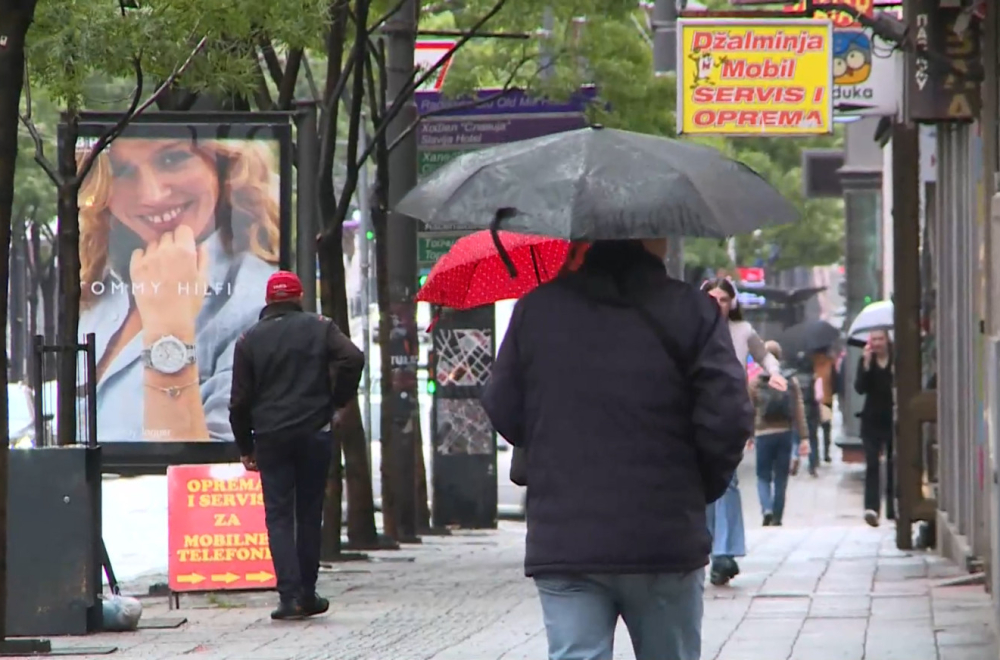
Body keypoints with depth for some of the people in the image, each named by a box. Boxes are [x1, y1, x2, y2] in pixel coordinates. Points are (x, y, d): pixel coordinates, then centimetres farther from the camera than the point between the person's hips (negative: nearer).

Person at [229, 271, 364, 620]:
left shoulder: (250, 339, 5)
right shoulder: (319, 328, 4)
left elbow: (240, 400, 4)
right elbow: (352, 359, -13)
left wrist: (245, 447, 11)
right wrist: (338, 400, 1)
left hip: (270, 437, 0)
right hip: (314, 432, 0)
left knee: (278, 515, 0)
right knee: (309, 513, 11)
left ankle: (291, 594, -12)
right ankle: (307, 593, 14)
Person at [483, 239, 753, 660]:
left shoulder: (536, 310, 3)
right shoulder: (689, 311, -5)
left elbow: (502, 412, 8)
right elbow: (728, 416, -11)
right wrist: (701, 488, 6)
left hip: (561, 543, 1)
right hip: (664, 544, -1)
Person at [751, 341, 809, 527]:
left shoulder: (755, 382, -3)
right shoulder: (791, 381, 2)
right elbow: (799, 411, -1)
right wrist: (803, 437, 0)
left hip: (764, 434, -2)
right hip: (785, 433, 2)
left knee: (763, 476, 6)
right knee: (781, 477, 9)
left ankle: (766, 509, -18)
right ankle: (777, 518, 10)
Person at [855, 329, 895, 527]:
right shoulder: (865, 361, 2)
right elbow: (860, 388, -10)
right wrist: (867, 363, -18)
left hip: (893, 420, 0)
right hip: (872, 420, 0)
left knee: (893, 465, 7)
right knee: (872, 464, -11)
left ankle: (892, 509, 17)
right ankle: (871, 507, -20)